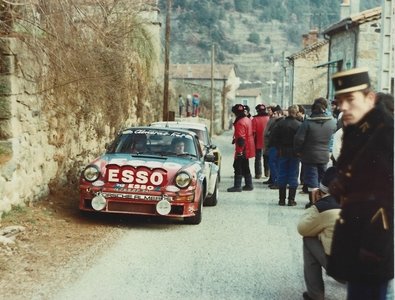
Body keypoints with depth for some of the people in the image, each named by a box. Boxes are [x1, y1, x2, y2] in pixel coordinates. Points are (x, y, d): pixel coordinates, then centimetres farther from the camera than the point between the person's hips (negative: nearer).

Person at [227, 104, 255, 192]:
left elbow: (241, 138, -23)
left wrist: (239, 150, -22)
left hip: (242, 149, -10)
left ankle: (237, 186, -4)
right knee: (245, 167, 17)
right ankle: (249, 185, 21)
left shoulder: (240, 122, -19)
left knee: (238, 167, -5)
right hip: (248, 148, 10)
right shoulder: (248, 120, 11)